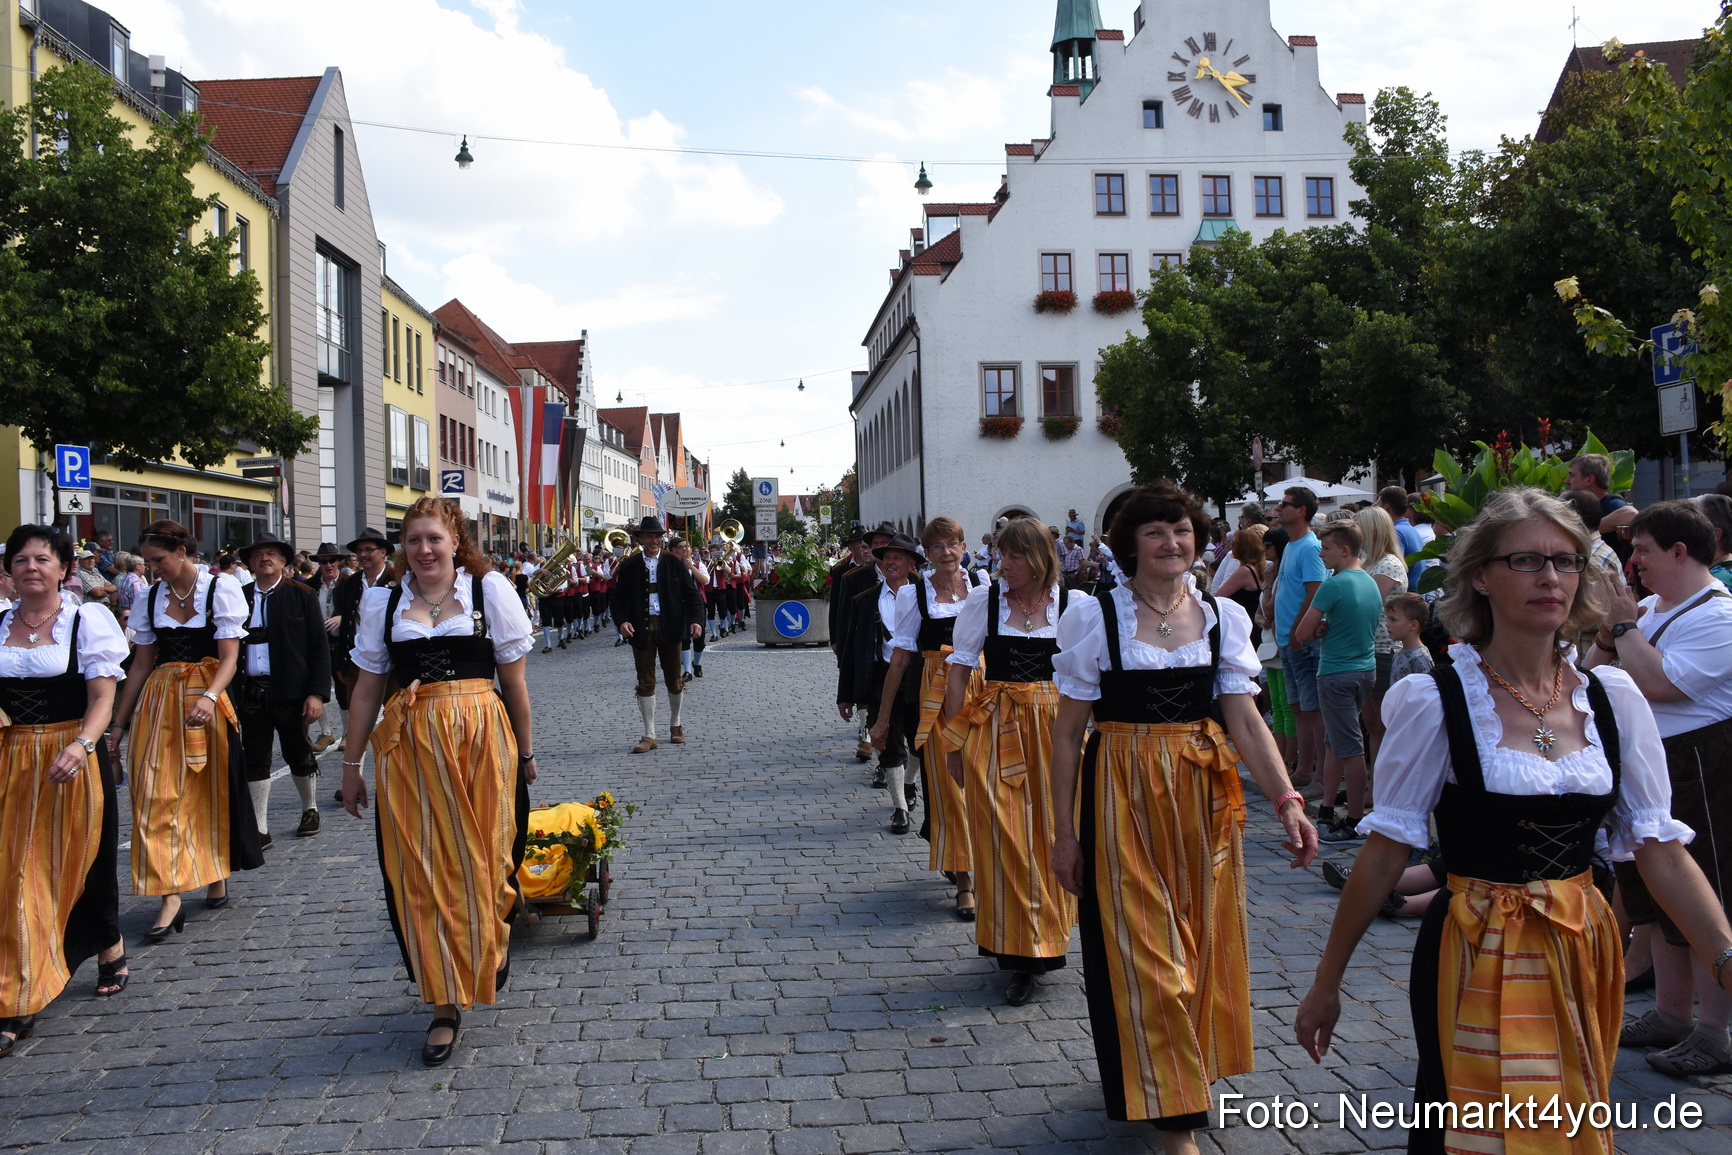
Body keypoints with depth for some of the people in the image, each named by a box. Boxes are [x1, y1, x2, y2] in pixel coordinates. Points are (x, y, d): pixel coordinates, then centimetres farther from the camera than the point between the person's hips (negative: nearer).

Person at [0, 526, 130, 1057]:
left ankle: (110, 947, 36)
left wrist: (81, 745, -25)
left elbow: (103, 697, -9)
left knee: (76, 863, 8)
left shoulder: (86, 621, -2)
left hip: (70, 760, -2)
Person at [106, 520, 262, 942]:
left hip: (206, 697, -3)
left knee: (211, 790, 7)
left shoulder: (221, 588, -5)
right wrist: (118, 722, 10)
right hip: (159, 701, 3)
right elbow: (141, 665, 11)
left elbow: (229, 656, -10)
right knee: (158, 794, -6)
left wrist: (209, 697, -28)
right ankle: (171, 898, -7)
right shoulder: (152, 597, 8)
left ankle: (216, 876, 25)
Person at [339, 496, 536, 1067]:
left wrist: (525, 751, 8)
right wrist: (351, 764, 10)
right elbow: (366, 690, 10)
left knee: (480, 861, 8)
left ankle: (488, 953, 38)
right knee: (420, 870, 1)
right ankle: (446, 1001, 12)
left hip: (481, 739, -1)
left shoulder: (490, 590, 2)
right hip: (407, 743, 2)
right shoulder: (383, 601, 8)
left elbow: (513, 680, 5)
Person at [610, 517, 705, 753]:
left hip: (670, 626, 0)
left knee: (674, 680, 10)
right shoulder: (628, 566, 3)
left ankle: (675, 725, 30)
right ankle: (649, 735, 8)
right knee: (645, 682, 2)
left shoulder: (675, 563, 2)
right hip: (641, 629, 0)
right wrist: (622, 620, -14)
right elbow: (619, 597, 3)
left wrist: (696, 619, -14)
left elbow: (691, 592, 0)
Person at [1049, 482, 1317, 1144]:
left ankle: (1192, 1066, 37)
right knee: (1142, 951, 0)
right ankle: (1174, 1113, 14)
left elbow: (1246, 721, -1)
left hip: (1205, 794, 3)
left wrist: (1287, 800, -16)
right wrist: (1065, 832, -5)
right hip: (1122, 797, -3)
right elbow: (1067, 732, -3)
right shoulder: (1094, 616, -6)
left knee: (1203, 941, 12)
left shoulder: (1224, 616, 3)